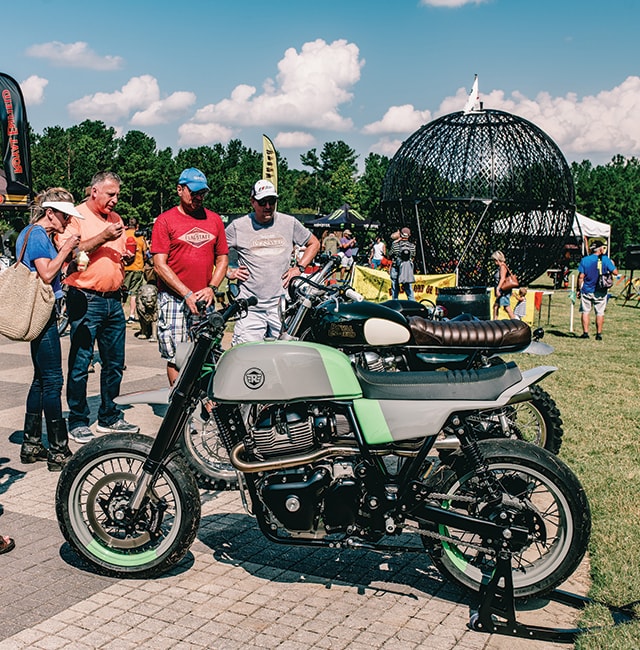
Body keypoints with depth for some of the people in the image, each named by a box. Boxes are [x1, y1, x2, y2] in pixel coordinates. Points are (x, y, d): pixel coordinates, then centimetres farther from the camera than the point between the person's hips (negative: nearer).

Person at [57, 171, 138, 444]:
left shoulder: (116, 218, 17)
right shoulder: (76, 216, -4)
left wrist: (128, 257, 5)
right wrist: (103, 237, -19)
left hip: (113, 300, 7)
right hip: (86, 300, -7)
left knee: (114, 362, 11)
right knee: (80, 364, -2)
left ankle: (109, 417, 23)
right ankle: (77, 421, 8)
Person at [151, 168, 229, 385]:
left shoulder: (214, 220, 13)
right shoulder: (165, 220, 1)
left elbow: (222, 258, 15)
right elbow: (160, 265, -5)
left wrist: (211, 288, -1)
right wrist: (187, 294, -12)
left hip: (204, 300, 3)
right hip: (174, 298, -3)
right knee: (175, 357, -3)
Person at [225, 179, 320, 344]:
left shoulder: (290, 223, 9)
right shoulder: (238, 226, 4)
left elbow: (314, 243, 22)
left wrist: (299, 268, 11)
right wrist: (229, 272, 3)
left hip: (281, 305, 2)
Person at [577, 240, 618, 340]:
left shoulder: (584, 260, -3)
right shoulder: (605, 259, -6)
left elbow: (581, 276, -4)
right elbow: (615, 272, -4)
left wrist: (579, 289, 5)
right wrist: (613, 264, 15)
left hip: (587, 290, 1)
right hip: (601, 292, -1)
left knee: (585, 311, 9)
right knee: (600, 312, 7)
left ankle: (585, 332, 6)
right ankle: (599, 334, 8)